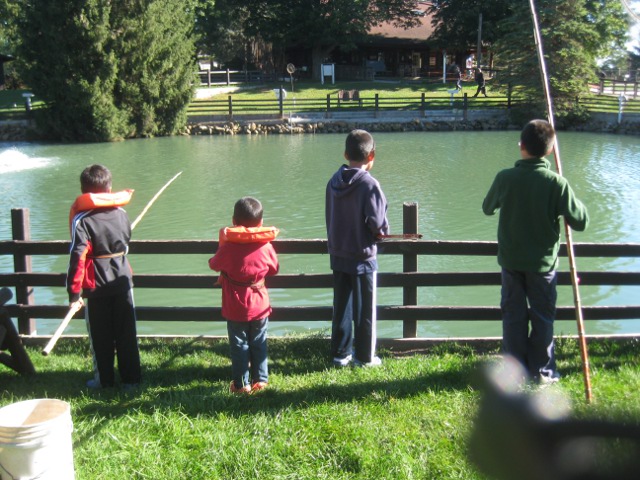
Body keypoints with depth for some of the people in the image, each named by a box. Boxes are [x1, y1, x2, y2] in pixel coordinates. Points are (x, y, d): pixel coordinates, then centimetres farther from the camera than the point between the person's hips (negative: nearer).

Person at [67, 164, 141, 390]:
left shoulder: (82, 219, -13)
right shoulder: (121, 213, 2)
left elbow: (78, 257, -18)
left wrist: (74, 292, -14)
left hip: (96, 286, -3)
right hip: (122, 280, 4)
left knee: (100, 336, 10)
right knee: (126, 333, 10)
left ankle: (104, 379, 20)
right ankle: (131, 379, 15)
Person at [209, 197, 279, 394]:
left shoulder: (228, 247, -17)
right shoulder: (266, 246, -9)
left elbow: (214, 265, 0)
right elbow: (274, 268, 6)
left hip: (236, 310, -2)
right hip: (260, 307, 2)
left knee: (239, 346, 9)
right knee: (259, 344, 16)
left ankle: (241, 384, 14)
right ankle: (260, 379, 24)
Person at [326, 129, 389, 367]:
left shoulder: (334, 181, 0)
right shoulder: (369, 184, -18)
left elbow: (329, 217, 8)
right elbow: (377, 222, -20)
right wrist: (383, 231, 1)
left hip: (338, 255, 6)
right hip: (362, 256, -5)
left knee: (341, 307, 15)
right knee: (365, 309, 8)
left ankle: (340, 353, 25)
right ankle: (365, 356, 18)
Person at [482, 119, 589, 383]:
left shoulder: (505, 178, -12)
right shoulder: (556, 183, -17)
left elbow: (487, 208, 6)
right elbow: (580, 221, -11)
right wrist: (574, 203, 7)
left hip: (511, 260, 2)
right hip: (543, 261, -1)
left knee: (513, 315, 12)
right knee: (543, 316, 12)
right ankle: (542, 371, 20)